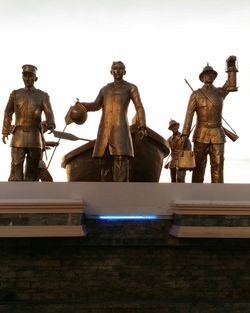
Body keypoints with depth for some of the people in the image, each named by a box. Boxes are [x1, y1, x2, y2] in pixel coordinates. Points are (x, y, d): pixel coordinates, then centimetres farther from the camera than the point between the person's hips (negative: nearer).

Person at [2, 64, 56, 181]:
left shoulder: (43, 96, 6)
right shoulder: (15, 94, 11)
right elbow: (8, 113, 16)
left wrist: (51, 124, -29)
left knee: (32, 170, 3)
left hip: (35, 137, 0)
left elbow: (49, 113, -8)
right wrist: (5, 132, 12)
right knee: (16, 168, -7)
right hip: (19, 136, 0)